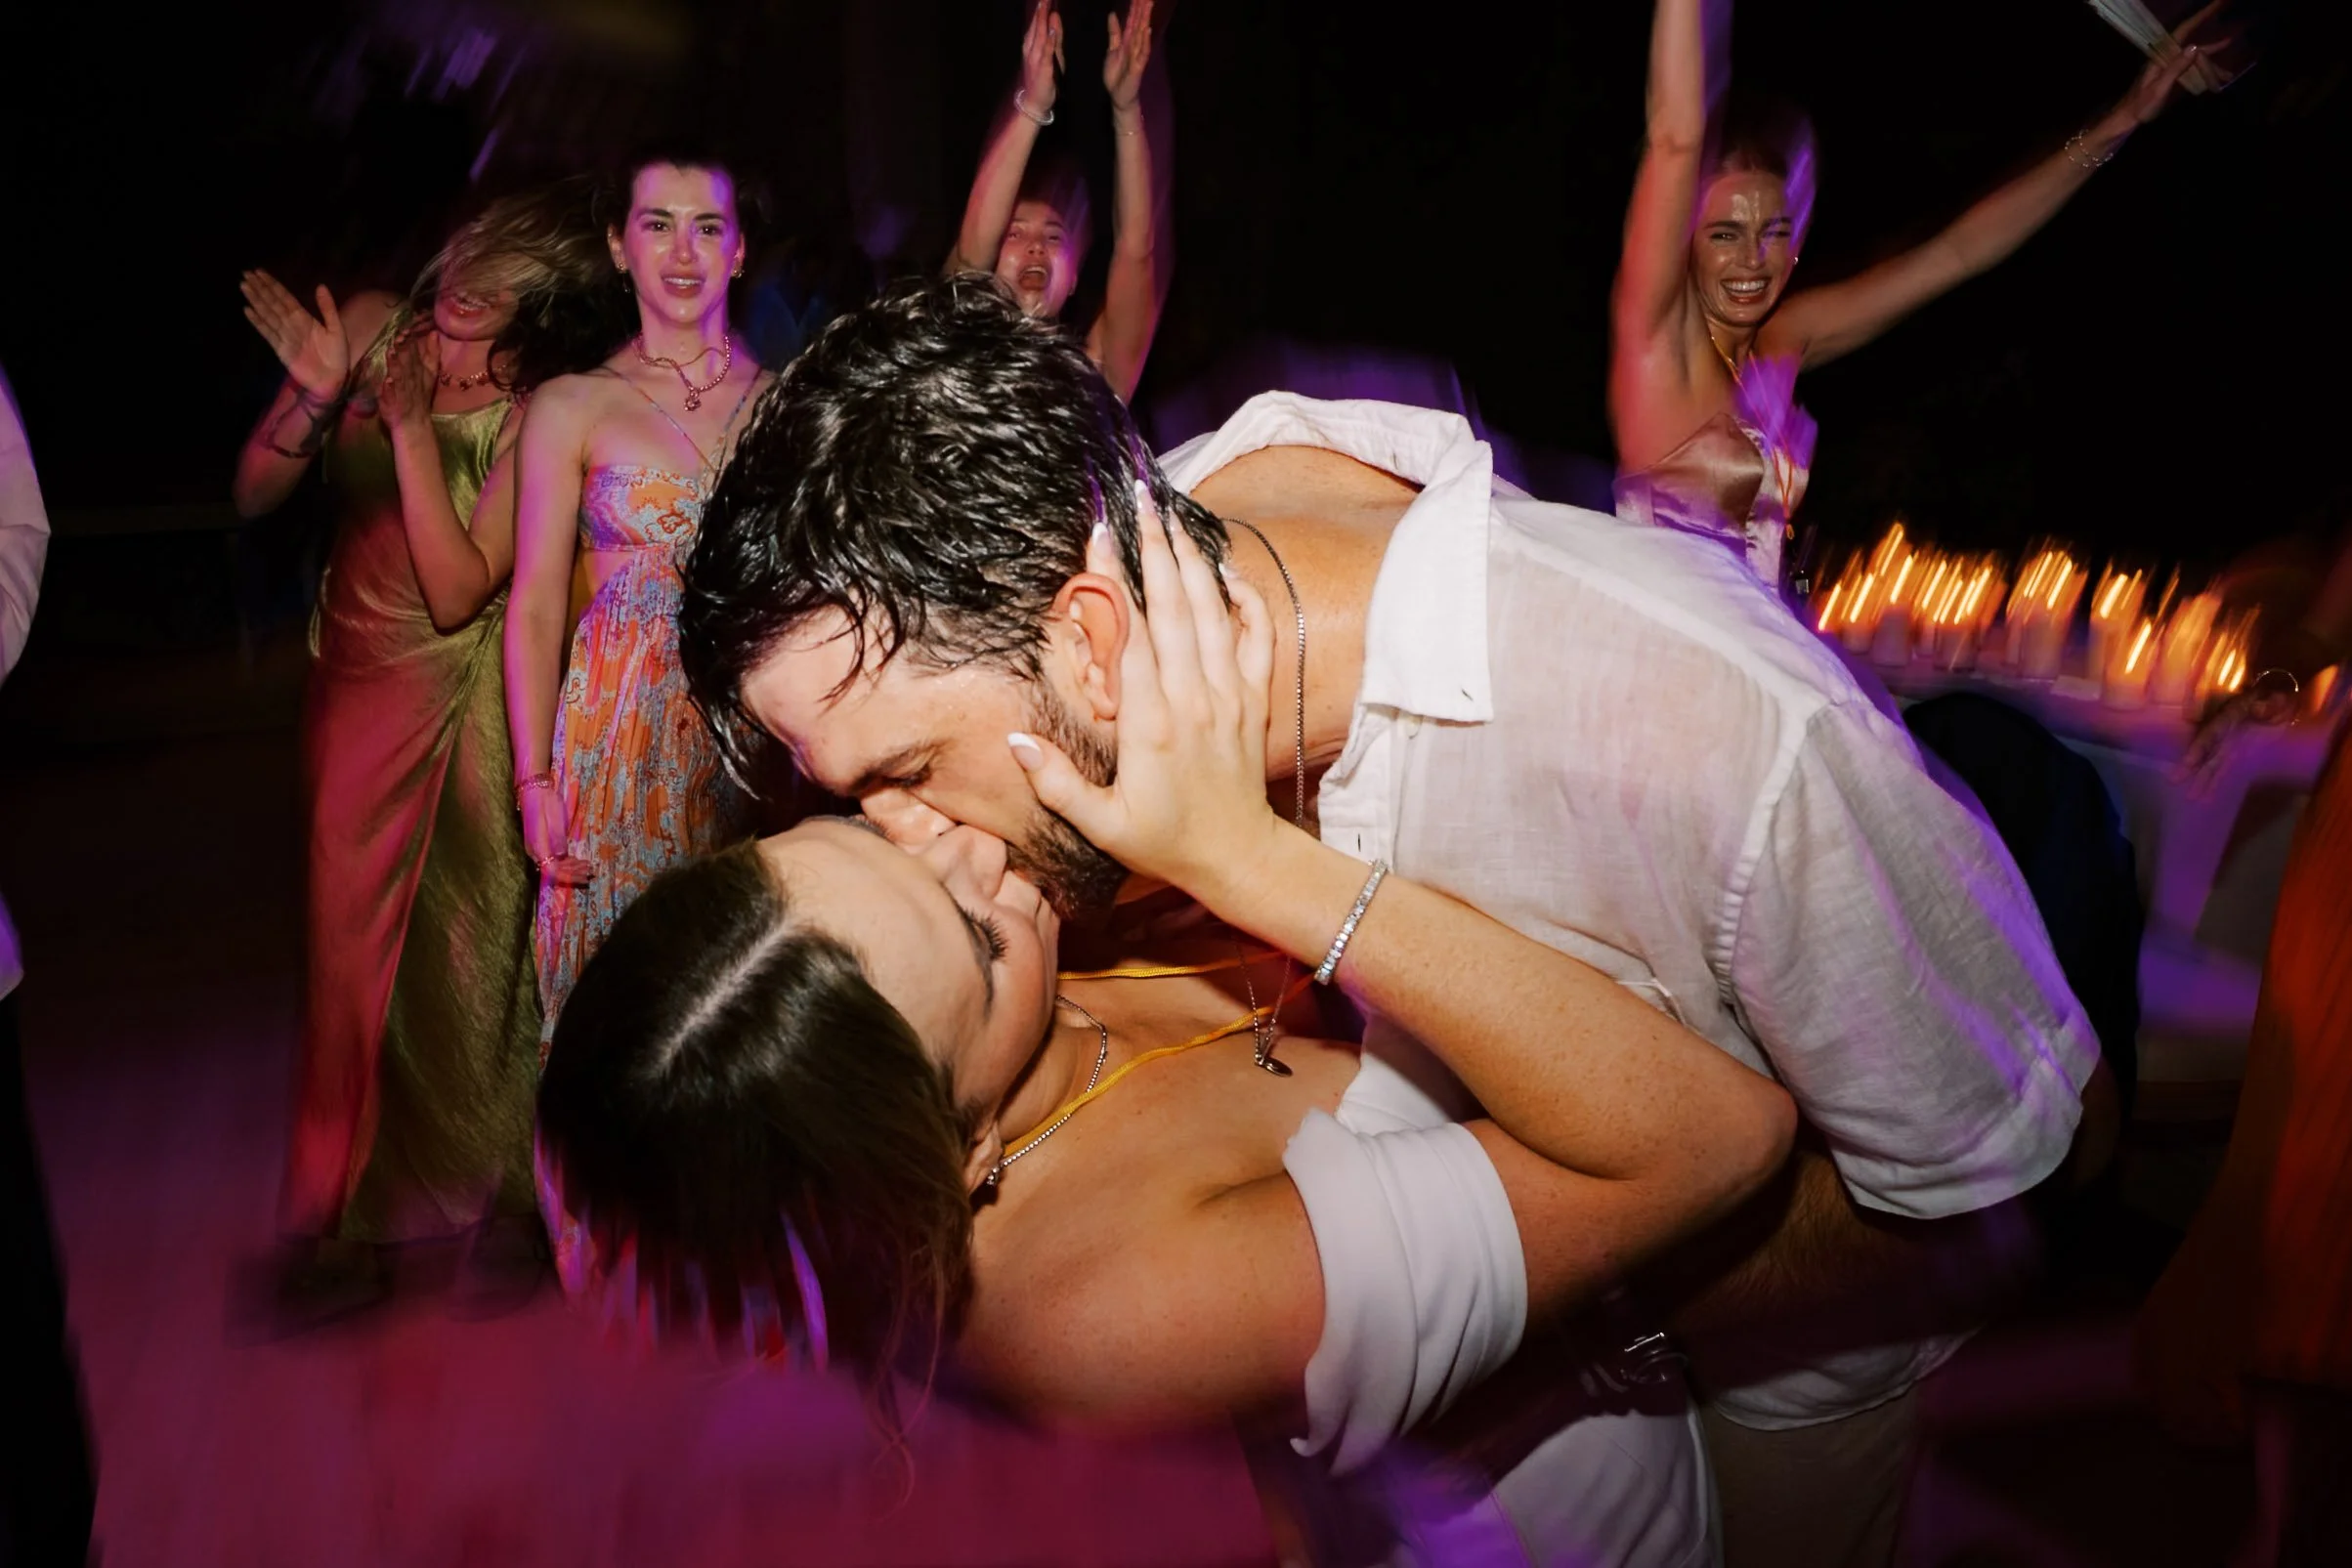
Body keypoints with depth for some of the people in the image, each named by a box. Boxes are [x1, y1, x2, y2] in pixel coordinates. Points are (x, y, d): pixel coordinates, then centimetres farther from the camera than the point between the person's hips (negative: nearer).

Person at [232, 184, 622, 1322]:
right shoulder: (375, 326, -3)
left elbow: (457, 594, -18)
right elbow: (253, 495, -1)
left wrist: (410, 423, -22)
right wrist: (317, 399, -19)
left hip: (473, 702, -3)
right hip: (359, 684, 3)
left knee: (476, 950, 4)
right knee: (349, 948, 5)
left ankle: (500, 1200, 25)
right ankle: (341, 1229, 20)